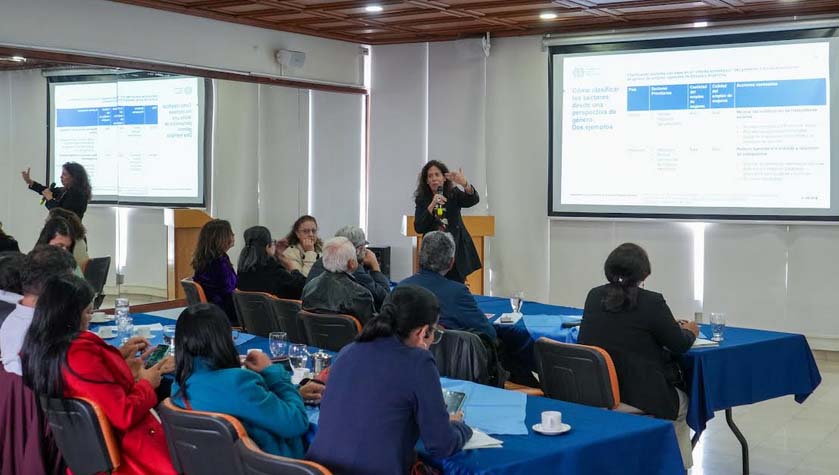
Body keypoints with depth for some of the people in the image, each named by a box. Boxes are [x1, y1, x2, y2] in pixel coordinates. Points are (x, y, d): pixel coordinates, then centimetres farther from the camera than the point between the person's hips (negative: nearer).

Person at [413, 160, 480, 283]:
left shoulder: (454, 194, 4)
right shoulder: (422, 200, 4)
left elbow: (474, 200, -15)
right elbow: (418, 228, -8)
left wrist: (464, 183, -35)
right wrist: (432, 205, -19)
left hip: (456, 250, 0)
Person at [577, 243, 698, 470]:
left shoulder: (594, 296, 3)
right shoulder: (651, 302, -14)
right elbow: (679, 345, -3)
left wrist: (674, 327, 28)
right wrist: (688, 331, 21)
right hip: (637, 398, -6)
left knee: (675, 396, 32)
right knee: (682, 402, 28)